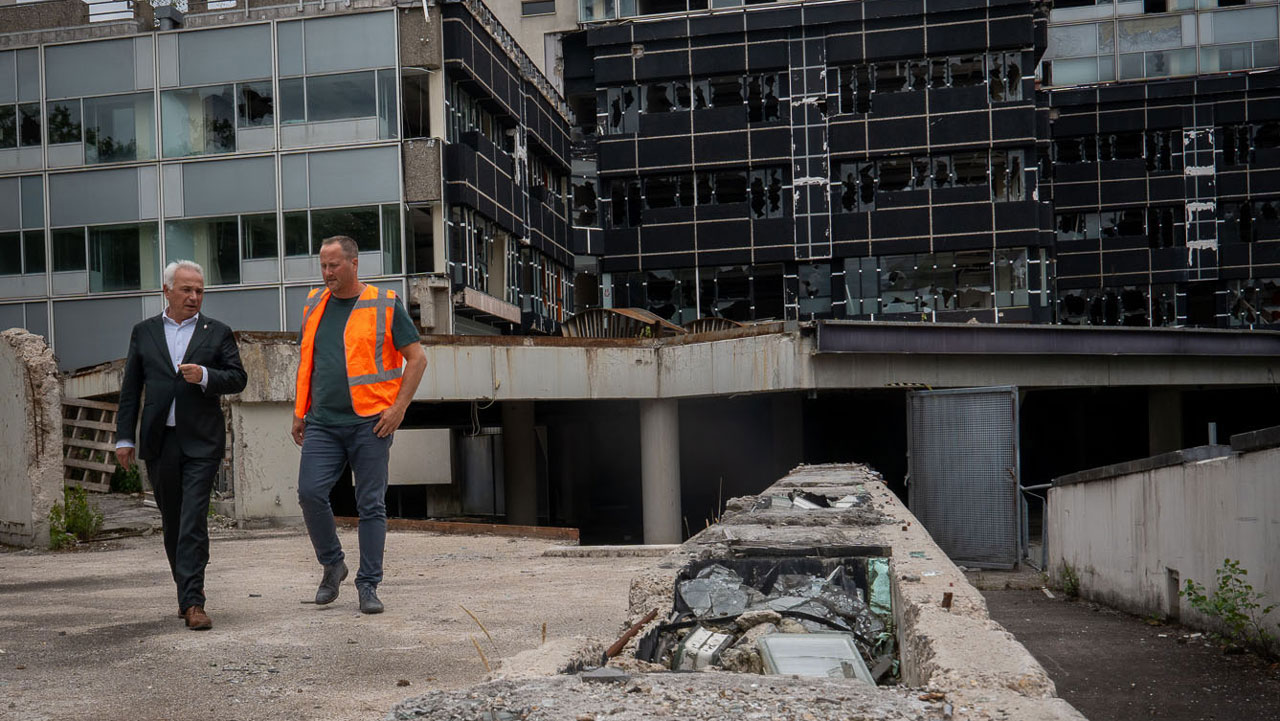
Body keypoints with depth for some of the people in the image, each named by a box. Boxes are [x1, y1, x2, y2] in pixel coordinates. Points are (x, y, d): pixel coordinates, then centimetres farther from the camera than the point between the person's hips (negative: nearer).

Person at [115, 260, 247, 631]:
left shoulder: (218, 333, 6)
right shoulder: (144, 332, 11)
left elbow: (238, 378, 2)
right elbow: (130, 388, 11)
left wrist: (204, 376, -17)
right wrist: (125, 437, 6)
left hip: (201, 442, -3)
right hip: (158, 442, 3)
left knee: (193, 521, -10)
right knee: (172, 521, 12)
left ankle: (192, 602, -11)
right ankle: (188, 590, 27)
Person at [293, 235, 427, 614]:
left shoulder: (385, 305, 0)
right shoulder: (315, 305, 13)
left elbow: (417, 358, 1)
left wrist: (398, 407, -8)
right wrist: (299, 411, 15)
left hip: (370, 422, -3)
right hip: (322, 422, 4)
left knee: (371, 505, 0)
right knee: (310, 492, -9)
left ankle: (368, 585, 10)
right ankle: (332, 564, 13)